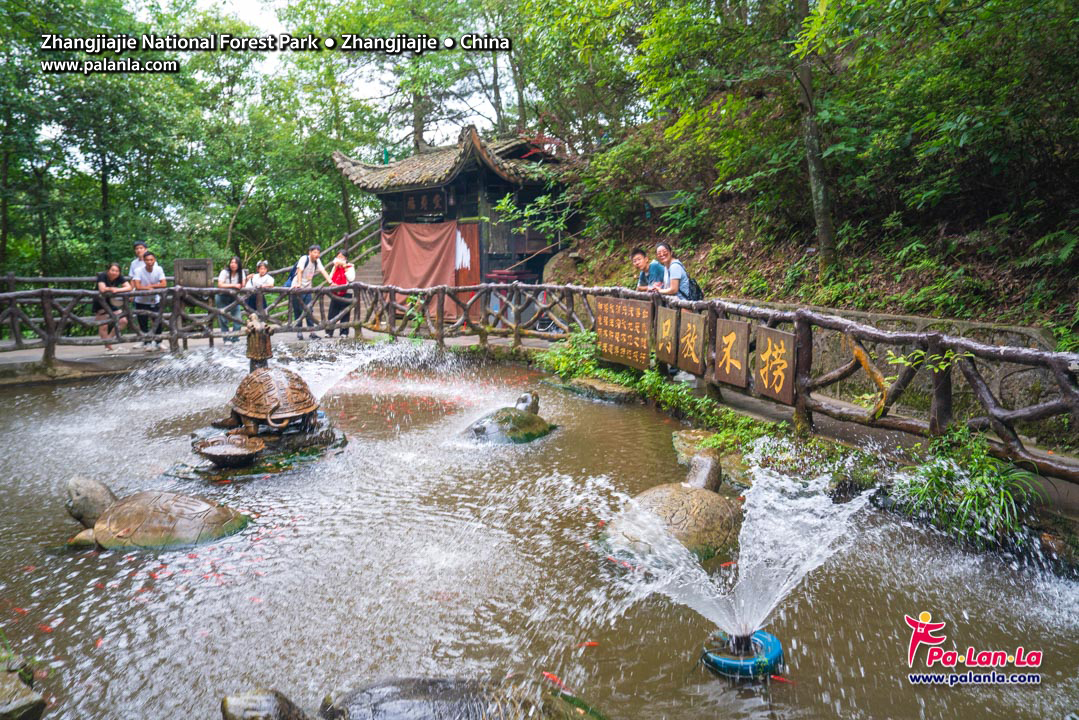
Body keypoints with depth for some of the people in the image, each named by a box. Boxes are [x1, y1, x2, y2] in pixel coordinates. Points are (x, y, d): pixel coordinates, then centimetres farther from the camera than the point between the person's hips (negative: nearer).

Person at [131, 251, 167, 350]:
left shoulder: (158, 269, -9)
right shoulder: (138, 270, -16)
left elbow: (164, 284, -17)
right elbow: (137, 286, -23)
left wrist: (150, 286, -19)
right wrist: (150, 288, -22)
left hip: (155, 301, 2)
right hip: (141, 302, -2)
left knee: (158, 322, 4)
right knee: (143, 323, 2)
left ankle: (158, 342, 22)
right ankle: (146, 343, 17)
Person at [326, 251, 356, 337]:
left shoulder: (350, 267, 1)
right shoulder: (335, 267, 14)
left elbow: (351, 278, -15)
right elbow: (330, 278, 4)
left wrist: (345, 268, -15)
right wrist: (335, 267, -4)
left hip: (345, 293, -4)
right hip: (335, 293, 4)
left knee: (344, 314, 0)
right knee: (332, 313, 1)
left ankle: (344, 332, 7)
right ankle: (329, 332, 6)